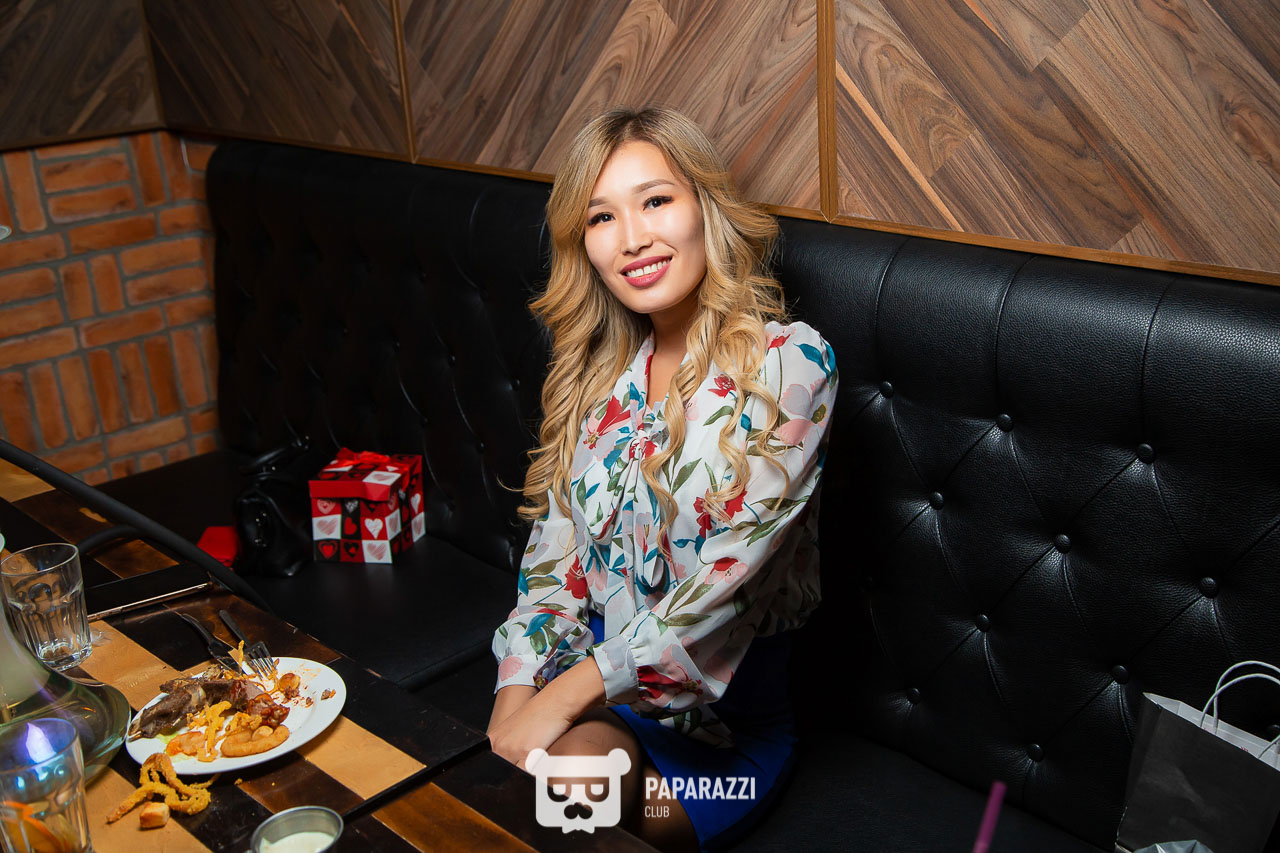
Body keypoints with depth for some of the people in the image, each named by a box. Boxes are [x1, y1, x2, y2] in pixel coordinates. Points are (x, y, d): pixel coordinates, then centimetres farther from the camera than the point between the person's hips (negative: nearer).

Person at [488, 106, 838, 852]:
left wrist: (566, 696, -22)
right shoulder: (601, 371, 6)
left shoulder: (790, 362, -12)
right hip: (588, 689, 4)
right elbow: (554, 557, 4)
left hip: (720, 720, -4)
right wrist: (514, 703, -11)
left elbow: (727, 580, -20)